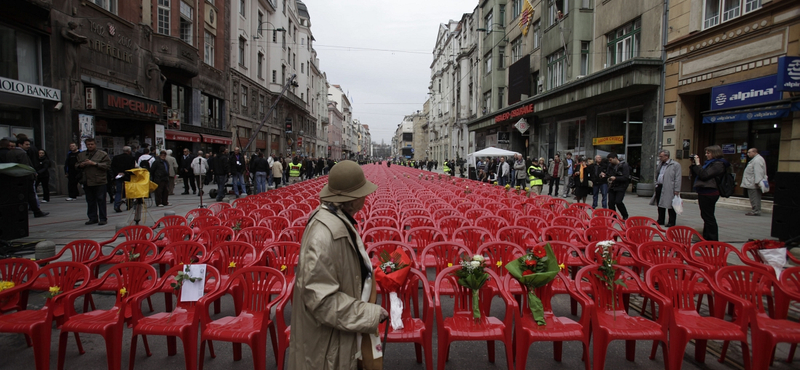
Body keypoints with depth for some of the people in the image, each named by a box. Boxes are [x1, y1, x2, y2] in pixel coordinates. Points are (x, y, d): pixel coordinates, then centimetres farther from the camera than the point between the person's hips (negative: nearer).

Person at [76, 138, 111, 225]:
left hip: (99, 182, -5)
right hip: (87, 182, 5)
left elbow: (107, 165, -9)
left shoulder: (102, 154, 0)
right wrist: (81, 165, -2)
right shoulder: (81, 155, 16)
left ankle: (102, 218, 2)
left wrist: (95, 164, -15)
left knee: (101, 200, -3)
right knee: (90, 201, 10)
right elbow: (76, 165, 22)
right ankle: (93, 218, 19)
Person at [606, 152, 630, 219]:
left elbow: (626, 177, -17)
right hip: (612, 187, 6)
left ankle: (625, 216, 5)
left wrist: (615, 178, -25)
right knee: (611, 203, 1)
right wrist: (605, 175, 1)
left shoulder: (624, 165, -10)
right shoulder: (610, 165, 8)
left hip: (621, 187, -6)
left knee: (618, 202, -15)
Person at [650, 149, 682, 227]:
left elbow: (677, 179, -10)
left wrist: (677, 190, -14)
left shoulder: (675, 165, -7)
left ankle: (671, 222, 7)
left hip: (669, 189, -7)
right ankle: (660, 220, 23)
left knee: (670, 206, -1)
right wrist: (656, 184, 14)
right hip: (659, 187, 8)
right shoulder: (661, 164, 16)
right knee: (660, 205, 13)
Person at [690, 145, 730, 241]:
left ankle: (712, 240, 0)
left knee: (708, 216, -5)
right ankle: (706, 238, 23)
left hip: (709, 193, -10)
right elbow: (697, 174, 20)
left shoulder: (718, 164, -12)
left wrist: (698, 164, -15)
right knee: (706, 216, 15)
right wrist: (693, 164, 9)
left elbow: (704, 175, -22)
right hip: (704, 192, 10)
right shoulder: (709, 163, 17)